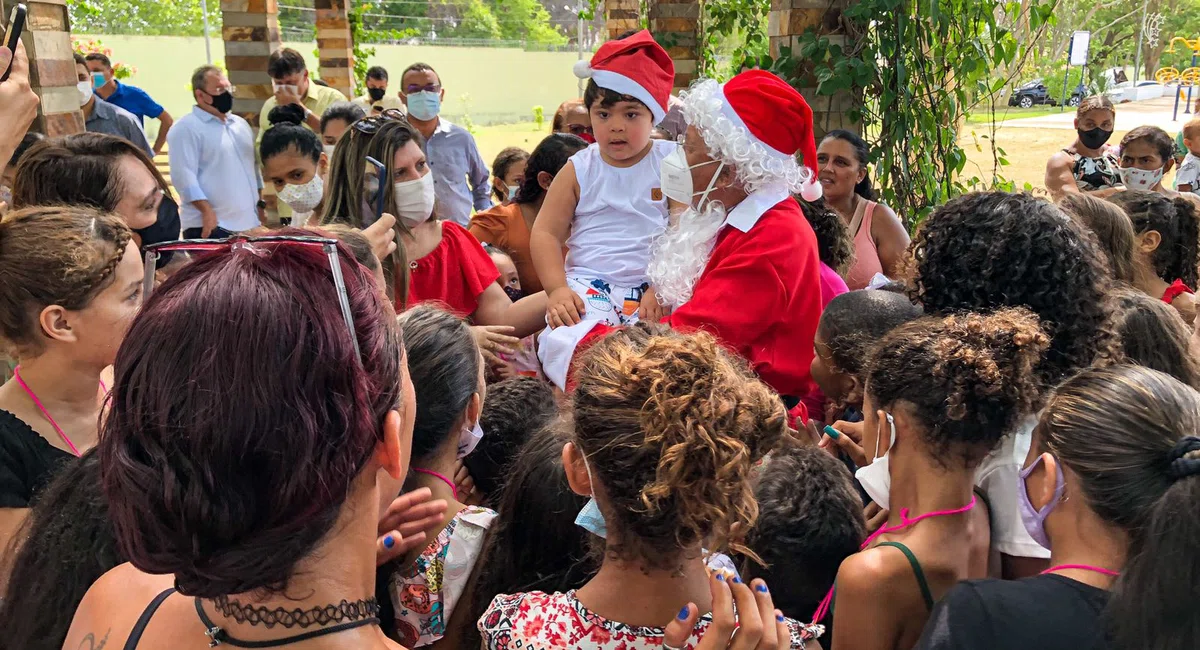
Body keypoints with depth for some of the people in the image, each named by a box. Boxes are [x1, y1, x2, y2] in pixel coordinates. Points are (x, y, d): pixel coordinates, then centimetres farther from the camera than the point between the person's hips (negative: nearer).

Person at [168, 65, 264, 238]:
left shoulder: (241, 124, 17)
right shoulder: (186, 128, -6)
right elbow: (184, 176, -14)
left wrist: (260, 205, 18)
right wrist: (207, 211, -21)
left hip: (250, 224, 7)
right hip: (212, 227, -7)